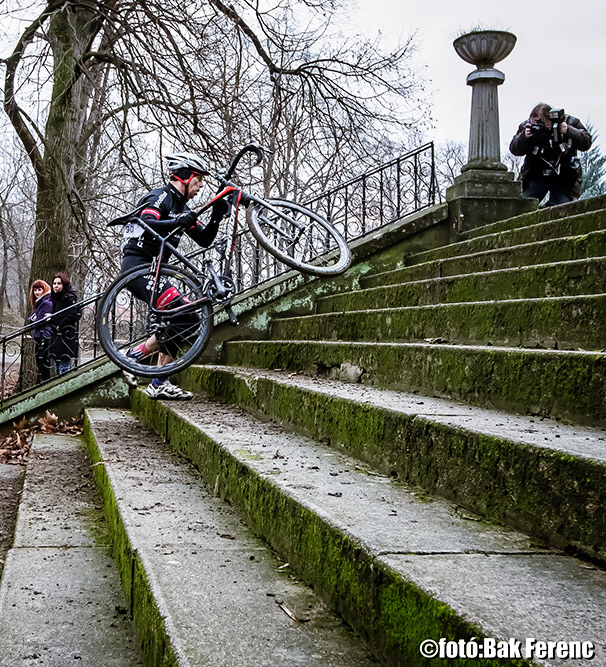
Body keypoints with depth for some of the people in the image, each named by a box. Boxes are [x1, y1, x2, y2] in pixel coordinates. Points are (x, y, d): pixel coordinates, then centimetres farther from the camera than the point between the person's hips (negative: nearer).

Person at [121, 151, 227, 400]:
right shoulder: (161, 196, -7)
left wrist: (216, 218, 2)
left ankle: (159, 383, 5)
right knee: (184, 317, -21)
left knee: (178, 319, 4)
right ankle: (135, 355, -13)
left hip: (152, 267, 10)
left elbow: (204, 240, 17)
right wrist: (178, 222, -33)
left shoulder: (182, 208, 21)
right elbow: (147, 224, -25)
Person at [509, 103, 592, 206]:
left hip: (564, 178, -1)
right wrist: (524, 136, -28)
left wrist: (569, 131, -27)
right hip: (536, 176, 1)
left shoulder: (569, 122, -8)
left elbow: (586, 143, -12)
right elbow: (514, 150, -8)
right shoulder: (527, 126, -6)